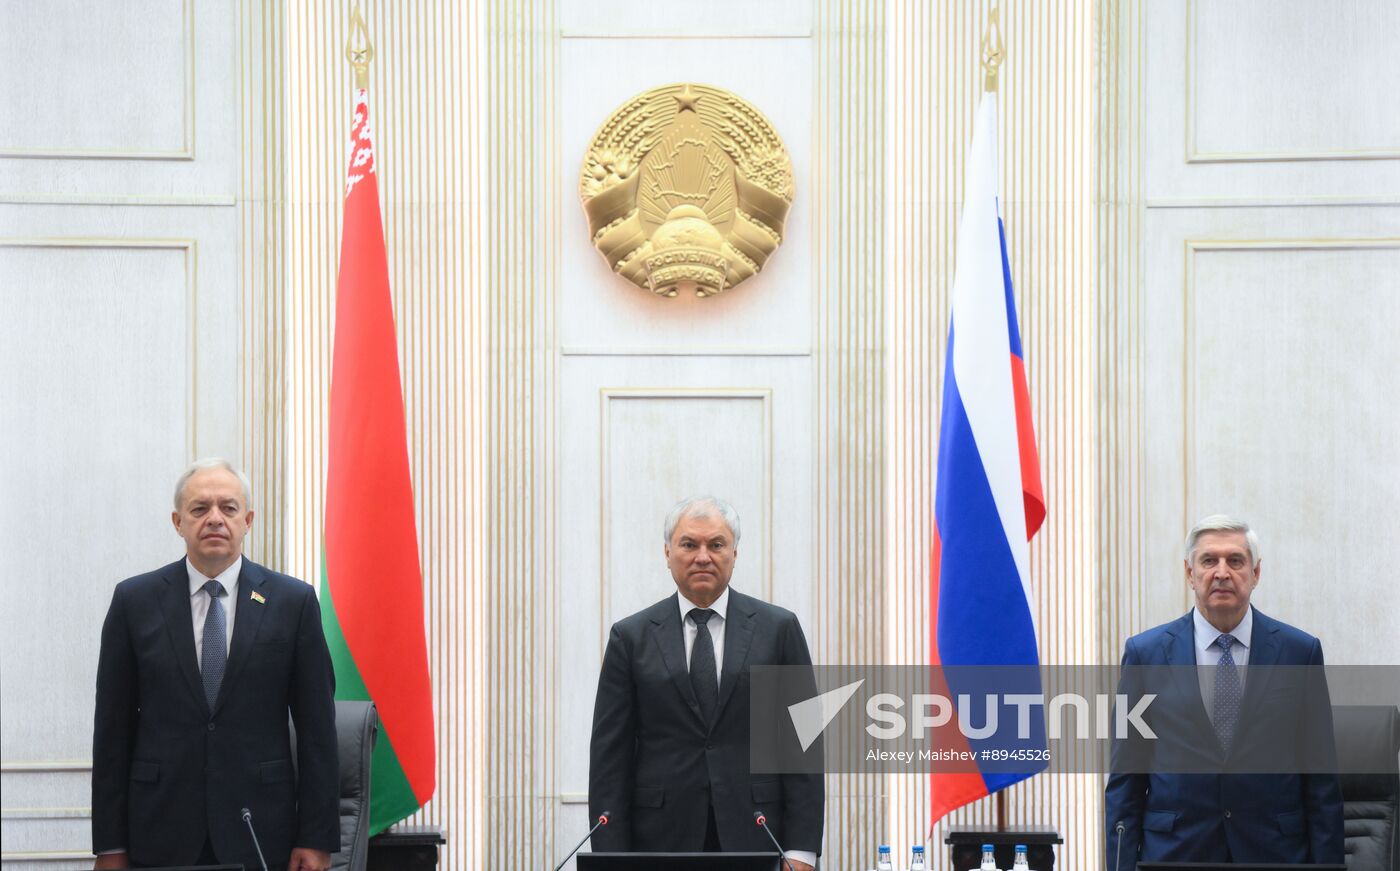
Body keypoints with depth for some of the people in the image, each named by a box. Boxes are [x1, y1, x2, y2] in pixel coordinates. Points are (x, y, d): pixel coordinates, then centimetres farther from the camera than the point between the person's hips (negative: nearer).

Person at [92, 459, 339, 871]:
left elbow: (317, 728, 2)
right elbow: (113, 728, 5)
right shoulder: (135, 601, 5)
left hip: (261, 836, 0)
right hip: (162, 837, 1)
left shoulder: (293, 601, 3)